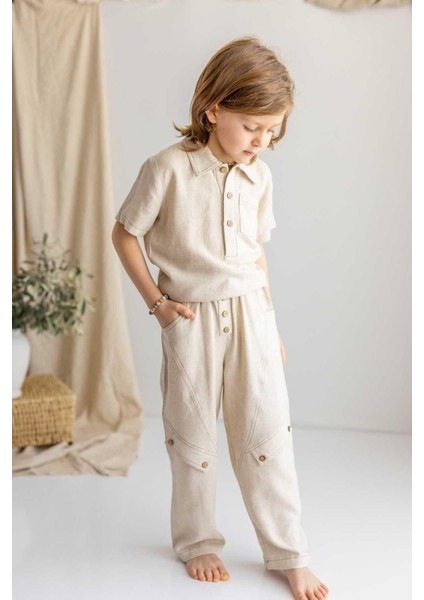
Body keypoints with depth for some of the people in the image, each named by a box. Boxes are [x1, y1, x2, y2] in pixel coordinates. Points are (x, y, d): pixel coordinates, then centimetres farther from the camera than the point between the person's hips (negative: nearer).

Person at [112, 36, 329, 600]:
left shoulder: (259, 175, 1)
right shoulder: (167, 168, -13)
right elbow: (124, 233, -4)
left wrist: (271, 321, 13)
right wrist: (156, 301, -7)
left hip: (250, 312, 3)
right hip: (192, 319, -3)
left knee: (269, 432, 5)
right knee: (192, 436, 11)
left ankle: (289, 554, 20)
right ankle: (197, 542, 31)